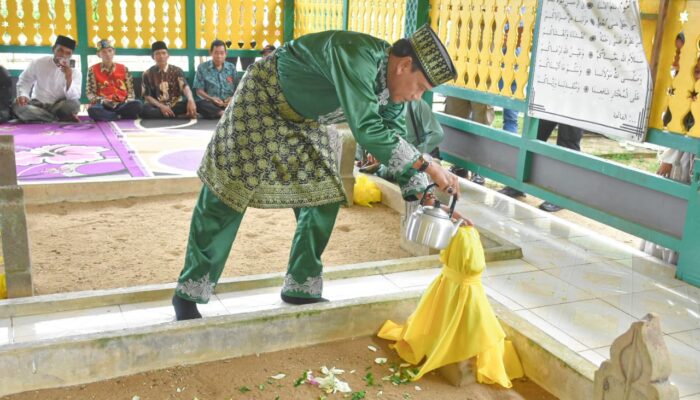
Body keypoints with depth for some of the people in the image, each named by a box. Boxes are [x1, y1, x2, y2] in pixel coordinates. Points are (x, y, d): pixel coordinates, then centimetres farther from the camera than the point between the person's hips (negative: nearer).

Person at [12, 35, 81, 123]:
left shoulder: (75, 71, -7)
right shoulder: (39, 63, -4)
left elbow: (74, 98, -19)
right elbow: (24, 82, 5)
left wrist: (69, 79, -35)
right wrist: (23, 95, -17)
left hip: (59, 107, -1)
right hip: (38, 105, 2)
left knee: (74, 104, -34)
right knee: (18, 106, -30)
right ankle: (61, 119, -22)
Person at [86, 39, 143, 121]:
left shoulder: (123, 69, 14)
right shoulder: (93, 70, 9)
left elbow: (130, 90, 15)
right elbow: (90, 93, 4)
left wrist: (128, 101, -8)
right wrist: (101, 100, -16)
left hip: (122, 105, 2)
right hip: (104, 105, -2)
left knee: (138, 104, -32)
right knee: (92, 110, -39)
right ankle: (122, 116, -23)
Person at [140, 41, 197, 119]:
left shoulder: (177, 71, 4)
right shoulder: (148, 74, 5)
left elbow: (185, 87, -13)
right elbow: (147, 96, 0)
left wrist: (191, 100, -36)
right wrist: (161, 106, -19)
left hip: (175, 106, 0)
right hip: (157, 107, 0)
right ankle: (180, 116, -35)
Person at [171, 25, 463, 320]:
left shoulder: (390, 84, -9)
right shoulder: (355, 55, -36)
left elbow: (394, 142, 0)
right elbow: (366, 129, -42)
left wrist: (419, 195, -5)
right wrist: (427, 166, -38)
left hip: (305, 122, 8)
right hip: (262, 101, -8)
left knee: (324, 197, 1)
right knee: (227, 195, -7)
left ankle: (301, 287, 14)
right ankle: (188, 292, 5)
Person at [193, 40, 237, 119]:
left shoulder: (232, 68, 15)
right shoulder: (202, 68, 9)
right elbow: (199, 90, 4)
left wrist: (233, 98, -13)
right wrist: (211, 98, -15)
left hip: (229, 103, 2)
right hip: (211, 104, -2)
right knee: (199, 103, -37)